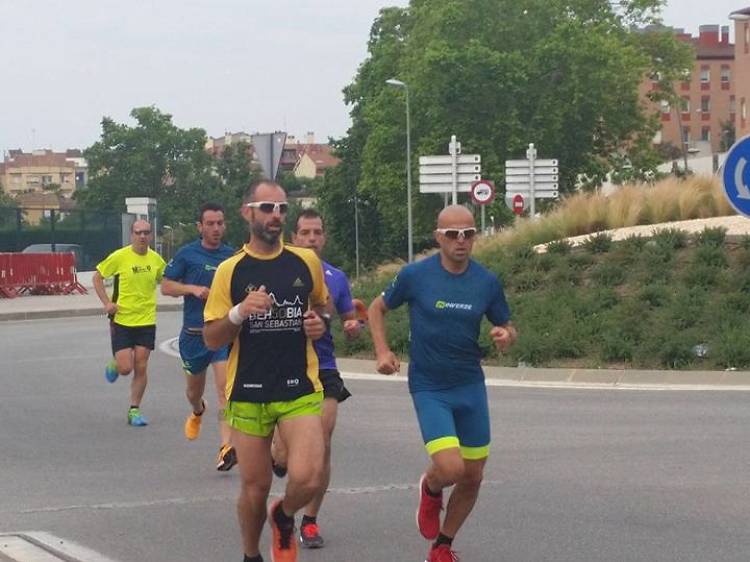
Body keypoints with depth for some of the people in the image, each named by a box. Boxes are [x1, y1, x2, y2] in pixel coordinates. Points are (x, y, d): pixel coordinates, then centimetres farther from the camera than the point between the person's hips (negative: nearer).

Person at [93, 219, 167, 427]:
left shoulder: (156, 260, 1)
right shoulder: (119, 257, -10)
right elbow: (97, 277, 0)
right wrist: (107, 302, -10)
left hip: (146, 321, 3)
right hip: (121, 319, -3)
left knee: (141, 368, 1)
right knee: (125, 368, -7)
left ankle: (134, 410, 13)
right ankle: (114, 365, 30)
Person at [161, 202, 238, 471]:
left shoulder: (233, 256, 5)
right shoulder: (186, 254, 0)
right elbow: (166, 286, 1)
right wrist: (194, 289, -14)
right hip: (194, 332, 1)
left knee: (225, 387, -17)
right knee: (194, 388, 18)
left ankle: (226, 447, -23)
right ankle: (197, 411, 55)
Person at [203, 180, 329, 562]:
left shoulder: (306, 261, 3)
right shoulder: (230, 270, -2)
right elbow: (211, 339, -1)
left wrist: (318, 323, 0)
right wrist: (240, 312, -19)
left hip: (300, 389, 0)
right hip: (248, 393, 0)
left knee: (307, 478, -18)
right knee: (254, 488, 6)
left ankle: (284, 518, 16)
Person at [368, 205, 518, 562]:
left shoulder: (487, 282, -2)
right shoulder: (415, 275, -9)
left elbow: (507, 329, 9)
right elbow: (377, 308, 7)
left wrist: (505, 337, -14)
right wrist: (382, 352, -6)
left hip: (471, 386, 4)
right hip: (429, 388, -4)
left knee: (472, 478, 8)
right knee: (450, 468, -21)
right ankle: (430, 489, 18)